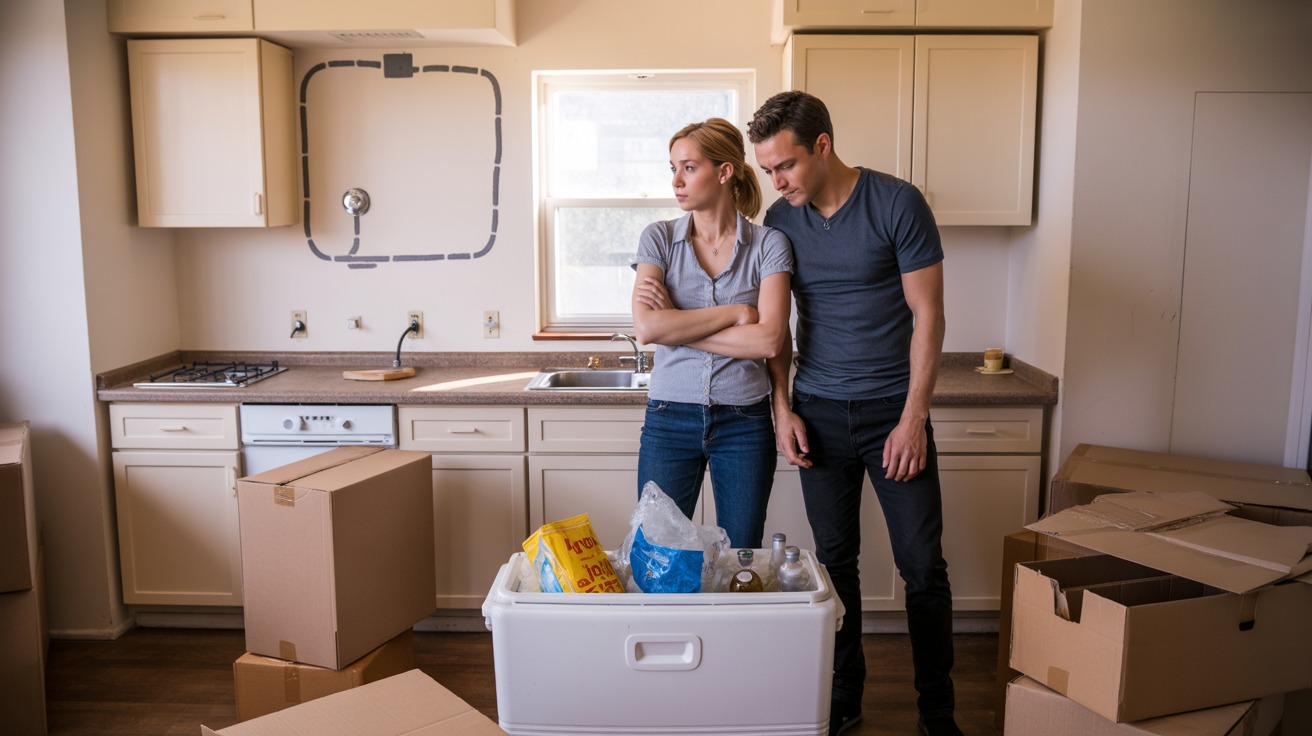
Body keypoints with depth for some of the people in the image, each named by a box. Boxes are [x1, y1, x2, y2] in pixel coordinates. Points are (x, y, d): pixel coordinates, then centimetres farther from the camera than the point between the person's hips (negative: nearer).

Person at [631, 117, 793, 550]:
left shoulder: (769, 245, -2)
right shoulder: (659, 238, 1)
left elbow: (769, 340, -14)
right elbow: (646, 327, -13)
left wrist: (678, 326, -11)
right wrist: (736, 312, -11)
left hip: (744, 421, 0)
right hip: (670, 418, 1)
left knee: (740, 562, 11)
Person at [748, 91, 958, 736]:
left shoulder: (897, 204, -9)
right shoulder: (781, 220, 3)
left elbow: (927, 314, -8)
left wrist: (913, 417, -11)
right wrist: (783, 407, 0)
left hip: (893, 410, -3)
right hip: (819, 411, 3)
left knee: (923, 566, 2)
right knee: (835, 561, 10)